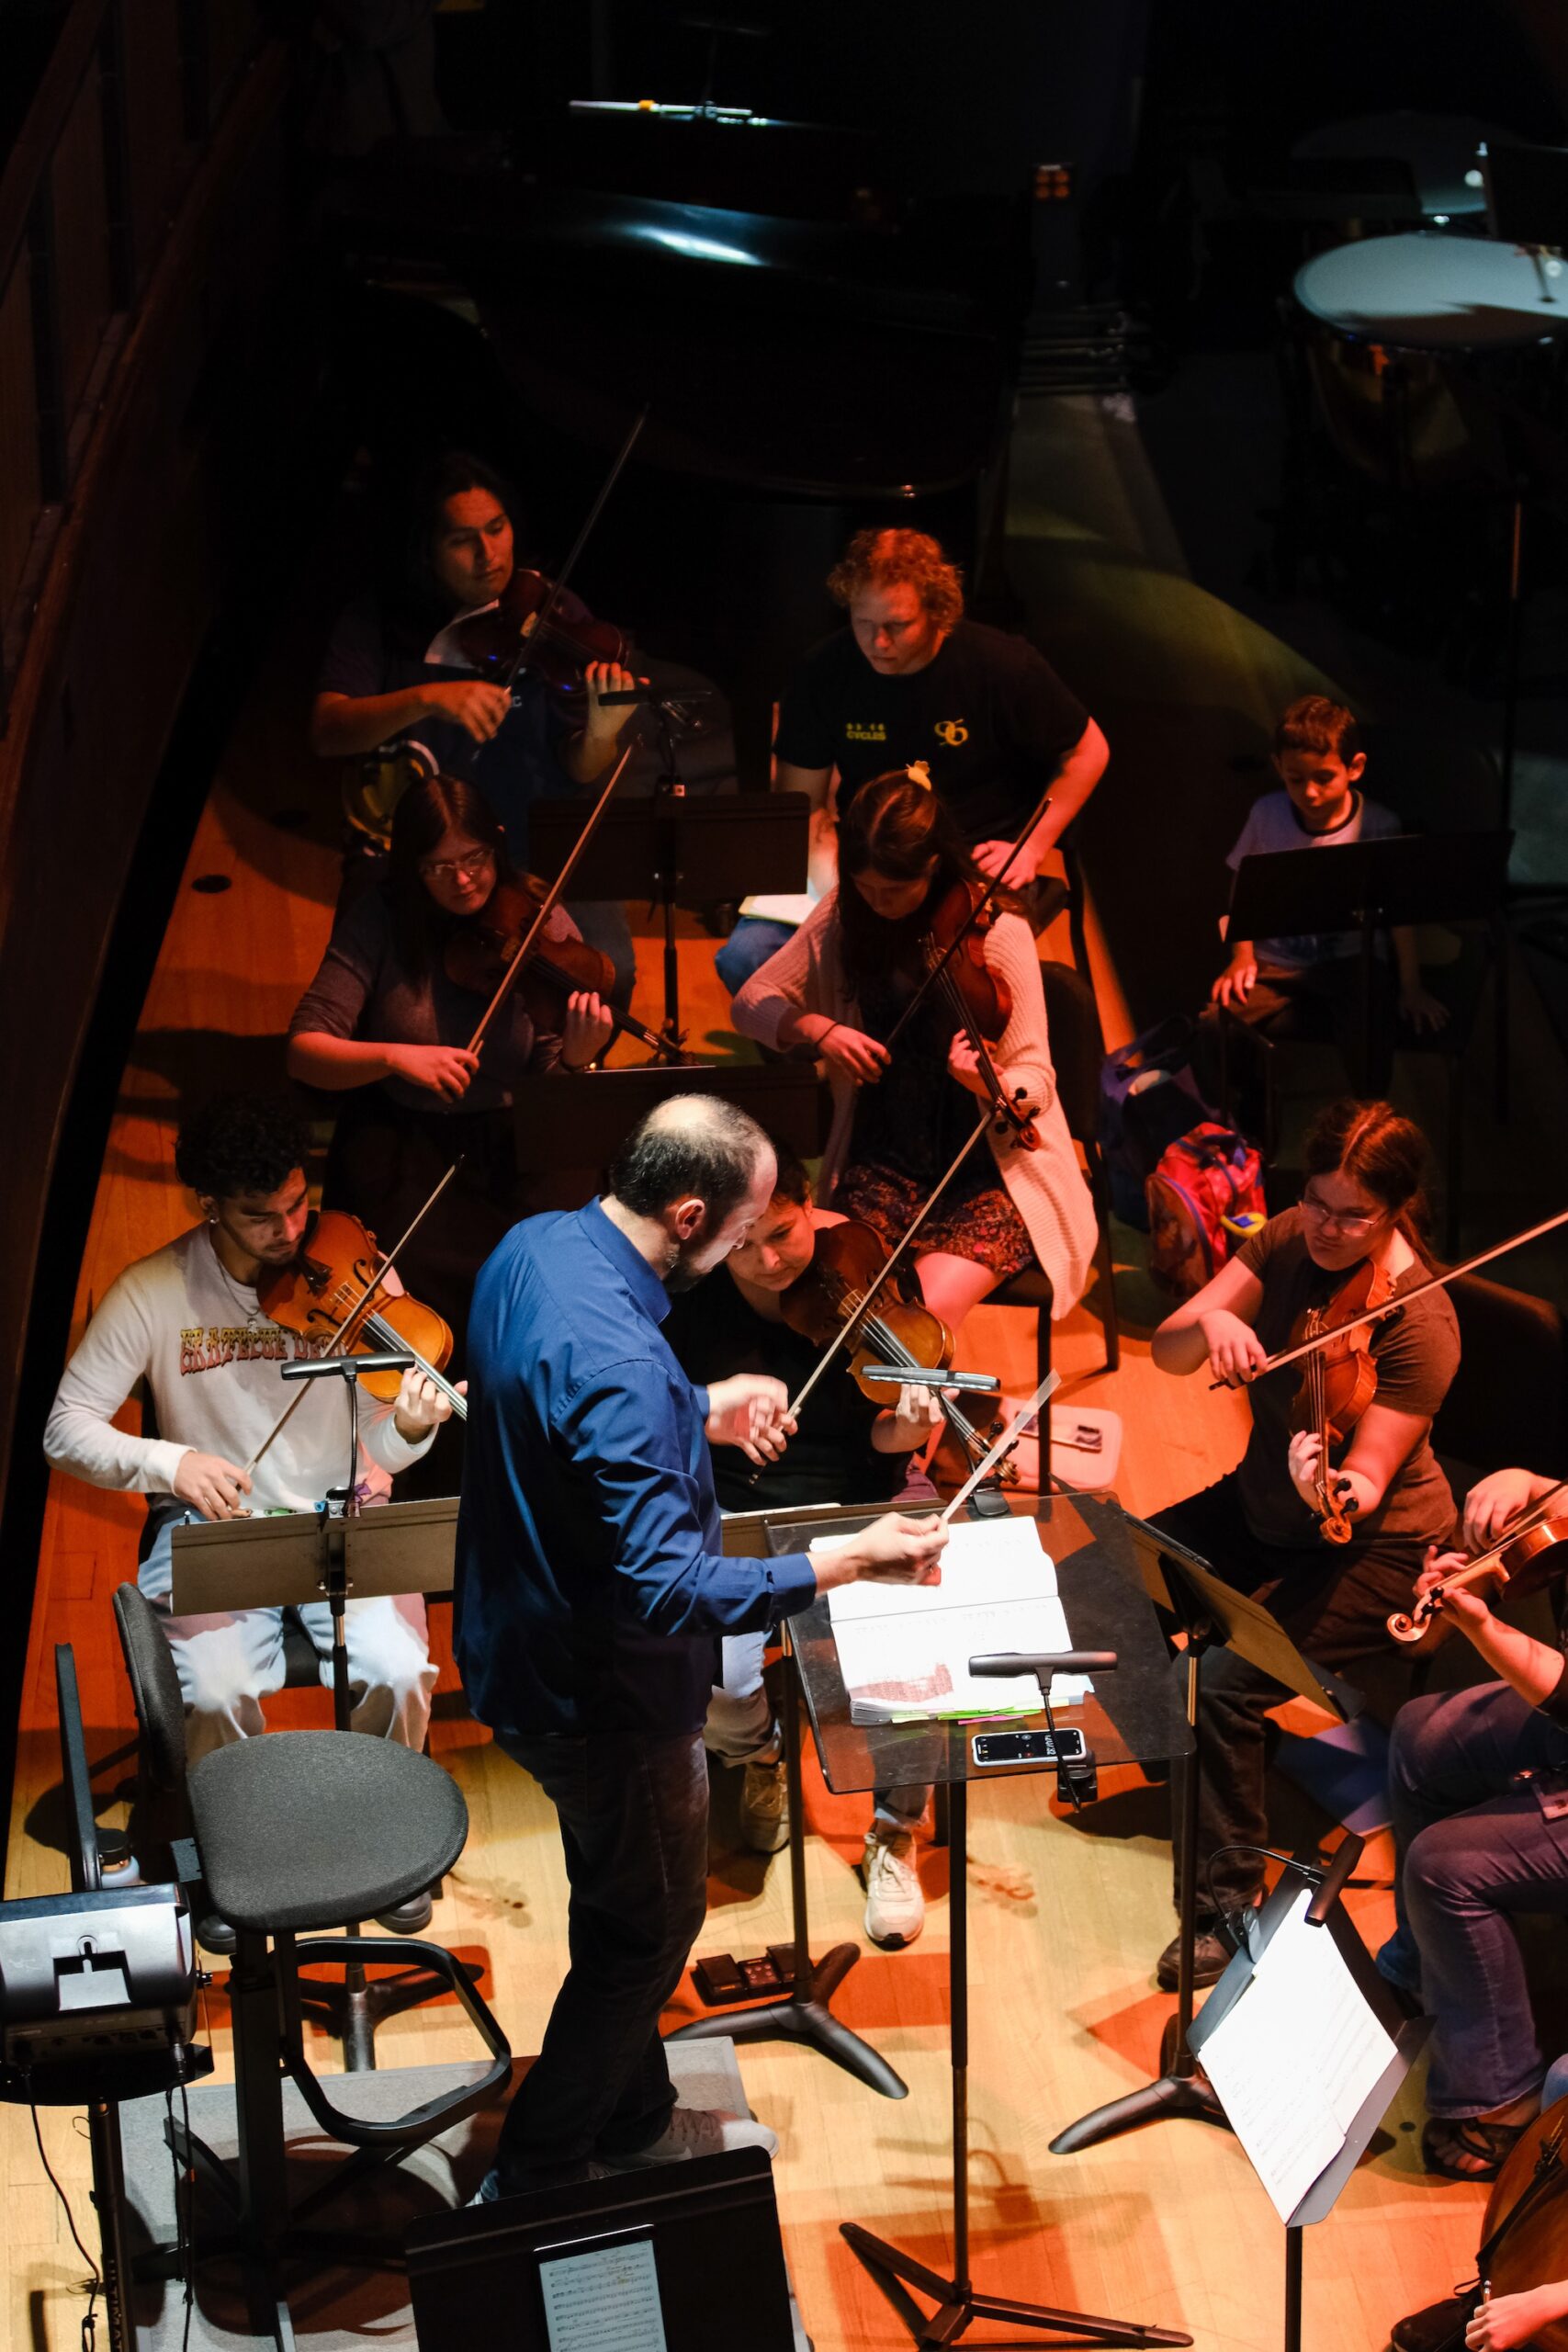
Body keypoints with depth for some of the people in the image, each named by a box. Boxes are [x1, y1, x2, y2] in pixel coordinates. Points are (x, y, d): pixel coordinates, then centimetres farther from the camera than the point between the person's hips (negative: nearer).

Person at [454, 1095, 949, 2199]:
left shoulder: (533, 1246, -6)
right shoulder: (621, 1366, -36)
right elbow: (669, 1589, -36)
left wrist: (701, 1410, 8)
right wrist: (849, 1561, -33)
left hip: (522, 1643, 9)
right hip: (603, 1694, -9)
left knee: (625, 1900, 26)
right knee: (652, 1923, 13)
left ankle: (637, 2121, 47)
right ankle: (531, 2183, 27)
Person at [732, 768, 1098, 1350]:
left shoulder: (995, 934, -11)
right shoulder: (845, 918, 1)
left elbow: (1035, 1081, -11)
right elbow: (752, 1002, 7)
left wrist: (989, 1083, -34)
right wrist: (816, 1028, -14)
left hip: (987, 1172, -3)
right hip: (880, 1165, 3)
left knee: (930, 1311, -27)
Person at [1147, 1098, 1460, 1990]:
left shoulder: (1419, 1322, -25)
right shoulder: (1290, 1241, -7)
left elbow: (1366, 1484, -27)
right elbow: (1166, 1352, -11)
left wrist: (1333, 1491, -49)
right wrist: (1209, 1322, -32)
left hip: (1374, 1547, -7)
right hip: (1264, 1504, 7)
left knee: (1225, 1682, -24)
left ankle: (1231, 1899, -5)